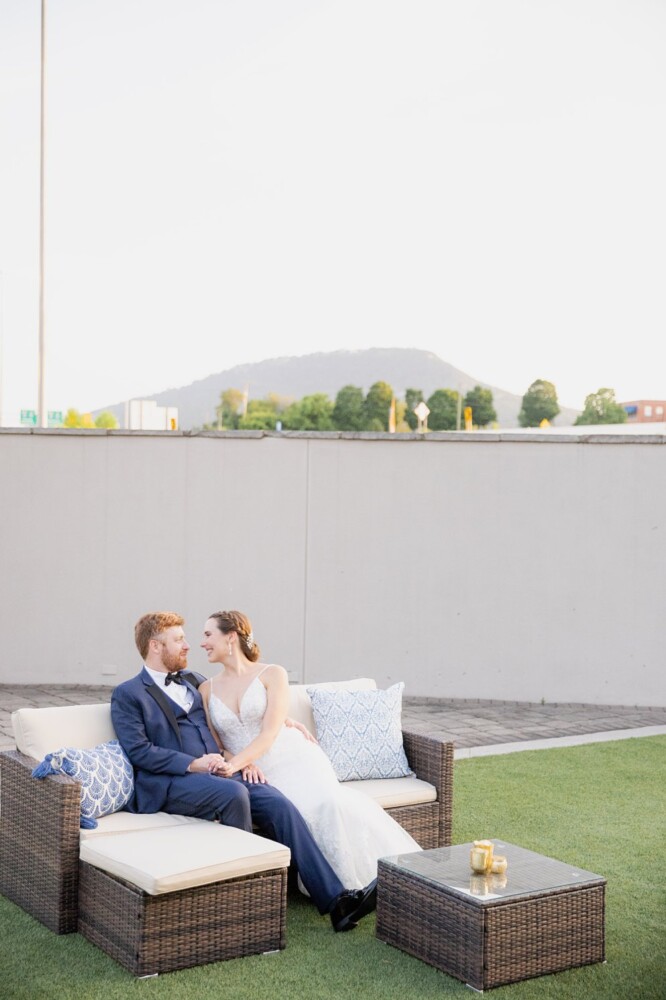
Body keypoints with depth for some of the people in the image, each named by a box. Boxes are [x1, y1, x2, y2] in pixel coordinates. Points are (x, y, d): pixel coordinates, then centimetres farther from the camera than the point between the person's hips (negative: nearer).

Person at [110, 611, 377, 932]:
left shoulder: (193, 680, 24)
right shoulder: (127, 695, 4)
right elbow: (139, 751, -8)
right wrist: (193, 764, -18)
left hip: (219, 773, 6)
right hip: (171, 784, -6)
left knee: (278, 803, -19)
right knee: (234, 793, -35)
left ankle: (334, 898, -26)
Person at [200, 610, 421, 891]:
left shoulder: (272, 674, 1)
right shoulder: (207, 689, 10)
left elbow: (270, 732, -9)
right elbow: (213, 744, 7)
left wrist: (236, 762, -26)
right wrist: (244, 766, -13)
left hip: (295, 762, -1)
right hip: (257, 776, 1)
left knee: (326, 802, -31)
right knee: (309, 810, -29)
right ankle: (341, 888, -12)